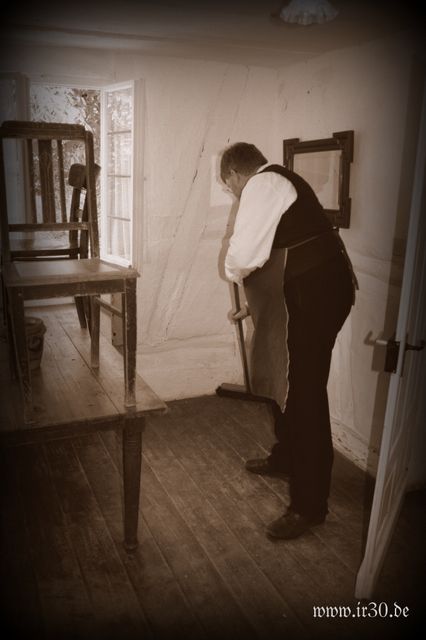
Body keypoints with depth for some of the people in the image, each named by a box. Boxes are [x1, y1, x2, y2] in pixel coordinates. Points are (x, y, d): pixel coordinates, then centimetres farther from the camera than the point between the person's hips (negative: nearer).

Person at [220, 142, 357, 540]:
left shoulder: (261, 185, -10)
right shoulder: (278, 182, 21)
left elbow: (244, 254, -20)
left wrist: (233, 273, 3)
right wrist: (257, 303, 32)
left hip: (315, 294, -10)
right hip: (316, 288, 10)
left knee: (304, 392, -5)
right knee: (283, 377, 21)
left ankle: (308, 505, 7)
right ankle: (285, 458, 42)